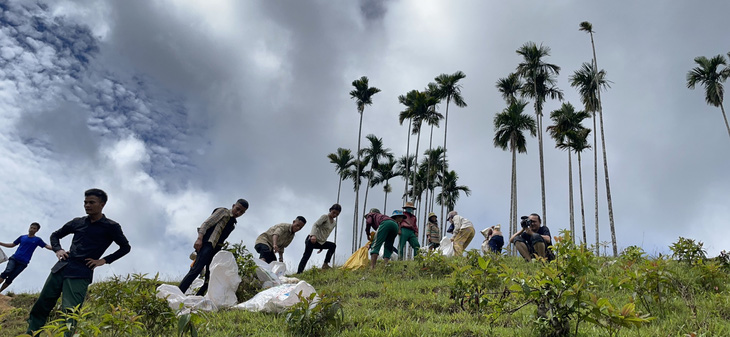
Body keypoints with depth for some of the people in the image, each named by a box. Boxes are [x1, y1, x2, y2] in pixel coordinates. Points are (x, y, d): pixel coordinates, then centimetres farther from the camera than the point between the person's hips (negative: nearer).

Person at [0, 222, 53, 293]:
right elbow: (12, 245, 23)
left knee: (10, 279, -6)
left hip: (23, 263, -1)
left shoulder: (37, 240, 6)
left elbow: (47, 246, -4)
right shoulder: (22, 237, 13)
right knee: (7, 272, -25)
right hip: (14, 258, 1)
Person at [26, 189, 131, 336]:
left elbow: (125, 247, 6)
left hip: (80, 275, -5)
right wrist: (58, 249, 6)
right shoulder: (77, 222, 14)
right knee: (40, 307, 5)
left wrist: (104, 260, -3)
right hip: (60, 268, 5)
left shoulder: (111, 227, 2)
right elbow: (55, 235, 26)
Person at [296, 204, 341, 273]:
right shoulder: (325, 217, -4)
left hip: (320, 242, 8)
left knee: (333, 246, -3)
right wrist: (313, 235, -37)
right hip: (312, 240, -8)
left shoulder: (334, 223, 18)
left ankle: (325, 265, -3)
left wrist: (322, 247, 22)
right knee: (306, 256, -19)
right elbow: (315, 225, -19)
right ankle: (299, 273, -24)